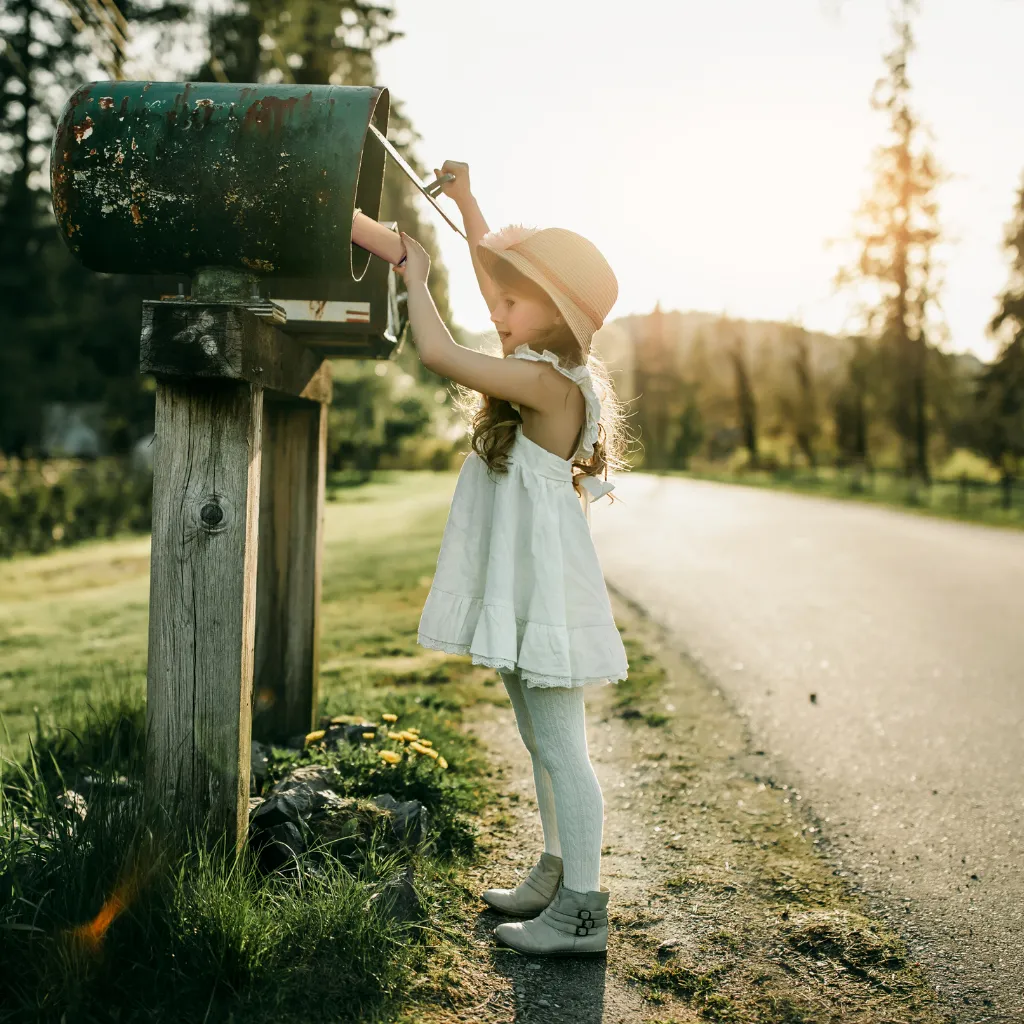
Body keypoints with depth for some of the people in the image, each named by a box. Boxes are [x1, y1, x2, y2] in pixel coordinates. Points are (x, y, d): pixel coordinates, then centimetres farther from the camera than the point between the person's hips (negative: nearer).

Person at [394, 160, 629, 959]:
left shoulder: (548, 382, -20)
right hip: (521, 591, 10)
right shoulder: (546, 365, 8)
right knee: (542, 743, 19)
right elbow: (503, 275, 22)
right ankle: (556, 876, 33)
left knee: (562, 748, -4)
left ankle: (581, 915, 5)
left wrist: (417, 276, -9)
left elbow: (438, 354, -25)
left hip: (546, 590, -10)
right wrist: (467, 205, 21)